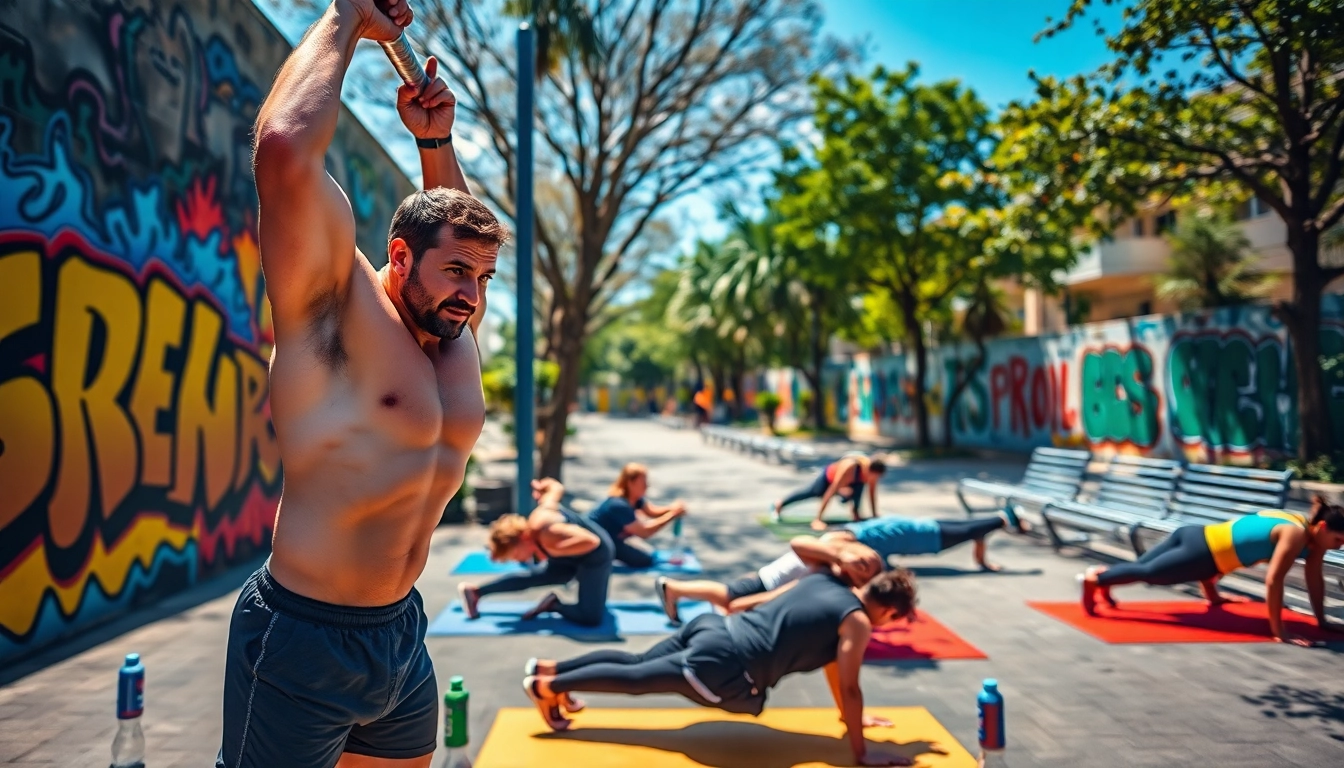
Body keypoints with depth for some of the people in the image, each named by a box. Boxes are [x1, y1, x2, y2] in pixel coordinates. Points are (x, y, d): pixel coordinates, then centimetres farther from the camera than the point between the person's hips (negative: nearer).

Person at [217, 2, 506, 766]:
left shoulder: (455, 334, 6)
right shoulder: (338, 309, -13)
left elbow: (463, 229, 27)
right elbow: (285, 147, -27)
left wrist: (437, 142, 12)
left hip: (404, 631, 7)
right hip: (305, 640, -7)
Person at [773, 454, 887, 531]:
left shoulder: (872, 469, -30)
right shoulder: (849, 468, -47)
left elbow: (872, 491, -12)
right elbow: (830, 493, -44)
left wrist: (874, 514, -7)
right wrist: (817, 520, -44)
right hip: (829, 477, -4)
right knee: (811, 492, 17)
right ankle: (779, 504, 39)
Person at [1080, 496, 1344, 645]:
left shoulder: (1310, 531, 4)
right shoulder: (1295, 535, -22)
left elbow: (1315, 577, 13)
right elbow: (1273, 581, -24)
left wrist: (1321, 620, 17)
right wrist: (1279, 632, -20)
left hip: (1201, 536, 8)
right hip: (1202, 551, -8)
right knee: (1146, 572, 5)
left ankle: (1102, 574, 34)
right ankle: (1095, 579, 16)